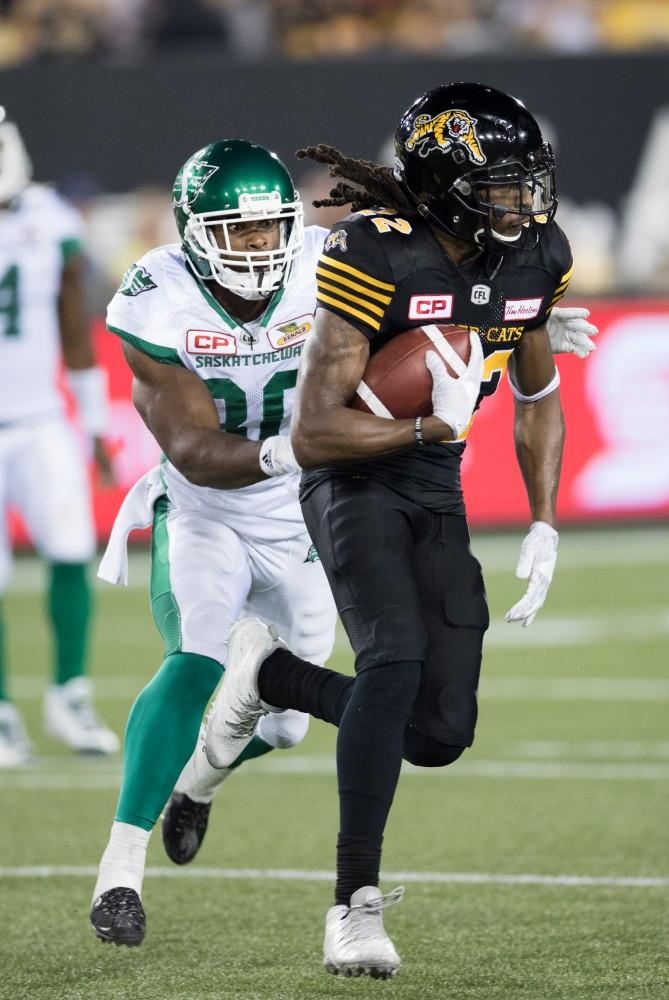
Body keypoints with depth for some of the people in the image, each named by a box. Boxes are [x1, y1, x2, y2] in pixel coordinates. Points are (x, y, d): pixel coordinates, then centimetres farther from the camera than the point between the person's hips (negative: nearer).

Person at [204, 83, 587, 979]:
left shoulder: (535, 260, 0)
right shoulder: (379, 256, -21)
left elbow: (537, 399, 16)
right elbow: (313, 432, -21)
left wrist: (544, 527, 6)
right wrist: (430, 427, -16)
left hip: (437, 497, 6)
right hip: (355, 479, -6)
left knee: (439, 734, -3)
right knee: (397, 656, -29)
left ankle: (269, 673, 22)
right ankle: (356, 904, -23)